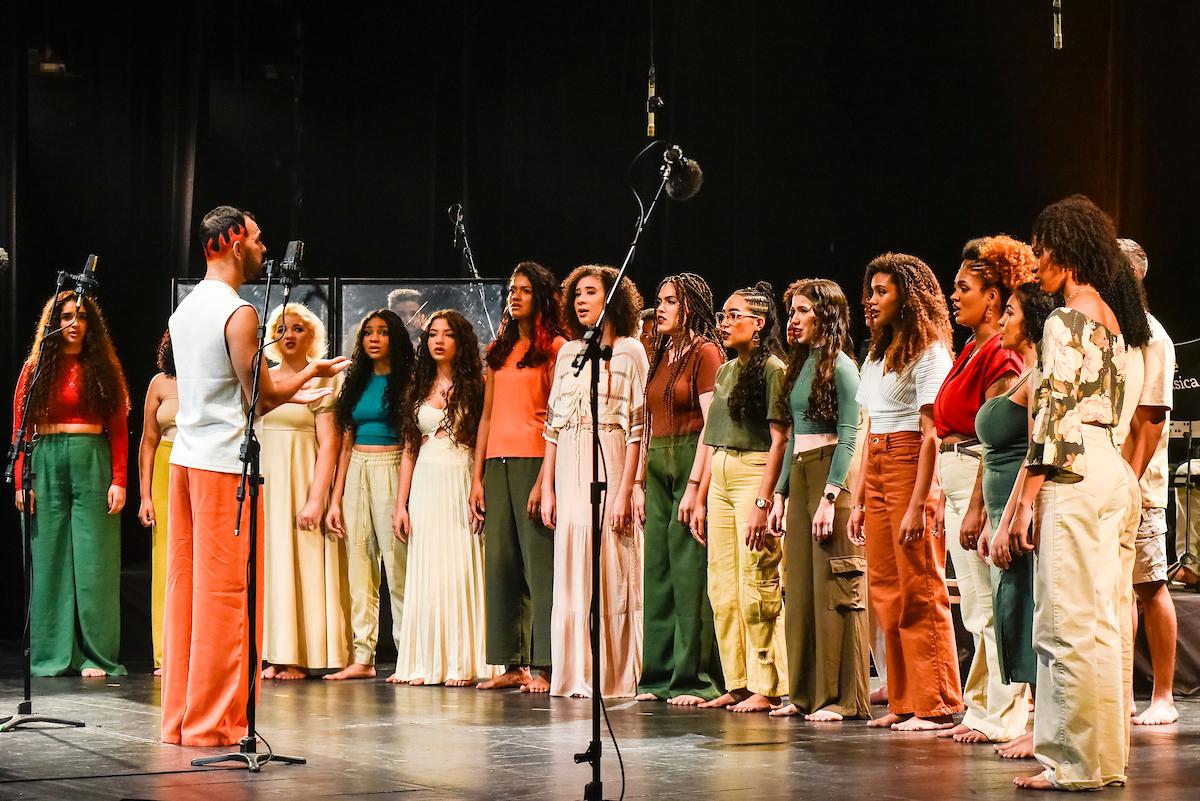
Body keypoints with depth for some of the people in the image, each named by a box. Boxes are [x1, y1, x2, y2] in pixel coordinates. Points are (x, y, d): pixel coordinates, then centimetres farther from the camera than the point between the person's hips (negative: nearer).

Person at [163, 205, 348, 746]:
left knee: (185, 585, 10)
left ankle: (180, 717, 14)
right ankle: (212, 722, -1)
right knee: (225, 592, -4)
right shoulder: (238, 313, -12)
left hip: (185, 457, 9)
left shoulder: (185, 309, 15)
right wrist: (312, 372, 3)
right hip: (225, 463, -9)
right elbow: (260, 396, -12)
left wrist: (286, 393, 27)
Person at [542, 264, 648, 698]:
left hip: (610, 465, -5)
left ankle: (615, 677, 2)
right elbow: (553, 424, 14)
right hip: (570, 471, 5)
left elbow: (636, 427, -7)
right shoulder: (567, 353, 14)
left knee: (611, 575, -4)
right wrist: (547, 487, 8)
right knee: (570, 574, 5)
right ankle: (575, 675, 11)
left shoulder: (629, 350, -1)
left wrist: (624, 491, -13)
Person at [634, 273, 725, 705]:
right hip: (658, 467, 8)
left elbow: (710, 423, -13)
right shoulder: (661, 356, 17)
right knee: (658, 573, 7)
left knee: (690, 573, -7)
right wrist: (639, 482, 12)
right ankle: (660, 676, 12)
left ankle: (695, 679, -4)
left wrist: (695, 486, -19)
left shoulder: (705, 352, -7)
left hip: (691, 465, -8)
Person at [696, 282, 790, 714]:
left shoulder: (772, 369, -8)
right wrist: (700, 497, 15)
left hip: (754, 476, -9)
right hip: (720, 481, 9)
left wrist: (762, 502, -19)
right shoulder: (725, 371, 16)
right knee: (722, 588, 8)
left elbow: (779, 439, -14)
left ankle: (767, 687, -4)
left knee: (757, 585, -8)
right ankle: (737, 685, 13)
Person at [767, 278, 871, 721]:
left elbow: (848, 435, -14)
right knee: (800, 587, 7)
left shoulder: (840, 366, -8)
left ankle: (842, 697, -5)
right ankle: (805, 693, 12)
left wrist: (830, 496, -20)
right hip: (800, 474, 9)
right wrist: (780, 492, 16)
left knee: (833, 587, -8)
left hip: (831, 474, -9)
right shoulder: (800, 364, 17)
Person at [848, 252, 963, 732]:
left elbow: (931, 434, -13)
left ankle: (936, 706, -3)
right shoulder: (878, 353, 19)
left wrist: (918, 504, -19)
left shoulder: (927, 351, -6)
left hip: (910, 467, -8)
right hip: (876, 470, 8)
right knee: (886, 592, 7)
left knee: (921, 591, -7)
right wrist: (858, 499, 14)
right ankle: (903, 703, 12)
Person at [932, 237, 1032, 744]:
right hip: (959, 486, 10)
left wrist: (977, 507, -21)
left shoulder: (999, 354, -12)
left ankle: (1005, 718, -2)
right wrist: (945, 500, 18)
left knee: (992, 607, -6)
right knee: (976, 610, 12)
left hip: (984, 485, -10)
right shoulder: (971, 351, 17)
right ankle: (981, 711, 18)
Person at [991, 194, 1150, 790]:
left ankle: (1076, 763, -5)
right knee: (1106, 622, 10)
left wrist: (1026, 498, -15)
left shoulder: (1067, 320, -11)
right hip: (1113, 470, 9)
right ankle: (1108, 757, 14)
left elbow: (1053, 413, -16)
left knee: (1069, 625, -7)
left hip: (1073, 474, -9)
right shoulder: (1114, 318, 17)